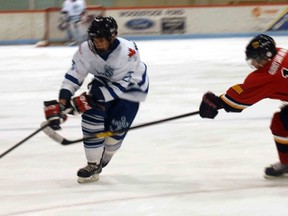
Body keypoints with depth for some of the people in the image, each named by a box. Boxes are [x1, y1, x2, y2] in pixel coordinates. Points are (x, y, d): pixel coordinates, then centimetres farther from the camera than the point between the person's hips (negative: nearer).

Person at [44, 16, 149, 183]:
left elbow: (121, 86, -33)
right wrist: (61, 103, -31)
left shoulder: (128, 52, -37)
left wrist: (91, 98, -37)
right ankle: (93, 165, 0)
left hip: (131, 87, -4)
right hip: (104, 82, 4)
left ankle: (103, 158, 21)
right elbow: (74, 76, -19)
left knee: (115, 128, -10)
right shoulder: (86, 50, -24)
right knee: (91, 118, -14)